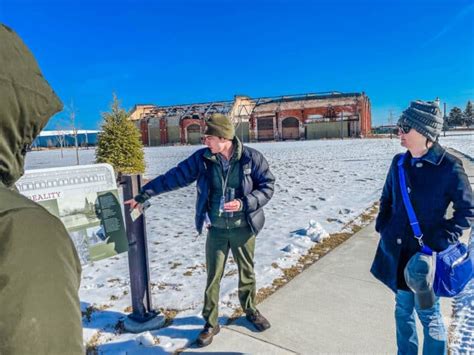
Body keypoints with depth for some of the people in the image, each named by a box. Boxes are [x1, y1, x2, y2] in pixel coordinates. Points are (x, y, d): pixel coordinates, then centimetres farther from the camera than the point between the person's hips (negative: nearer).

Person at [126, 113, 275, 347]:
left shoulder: (251, 158, -13)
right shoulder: (202, 158, -8)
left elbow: (267, 186, -8)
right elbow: (174, 177, -4)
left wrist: (244, 203, -22)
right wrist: (144, 195, -5)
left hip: (243, 228, -1)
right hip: (217, 230, 1)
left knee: (247, 272, 17)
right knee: (213, 277, 9)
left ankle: (250, 311, 42)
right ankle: (211, 323, 27)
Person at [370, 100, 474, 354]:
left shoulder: (449, 167, -14)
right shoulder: (399, 162, 2)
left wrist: (442, 238, -14)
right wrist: (382, 225, 5)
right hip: (397, 250, 5)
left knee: (428, 314, 10)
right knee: (403, 309, 20)